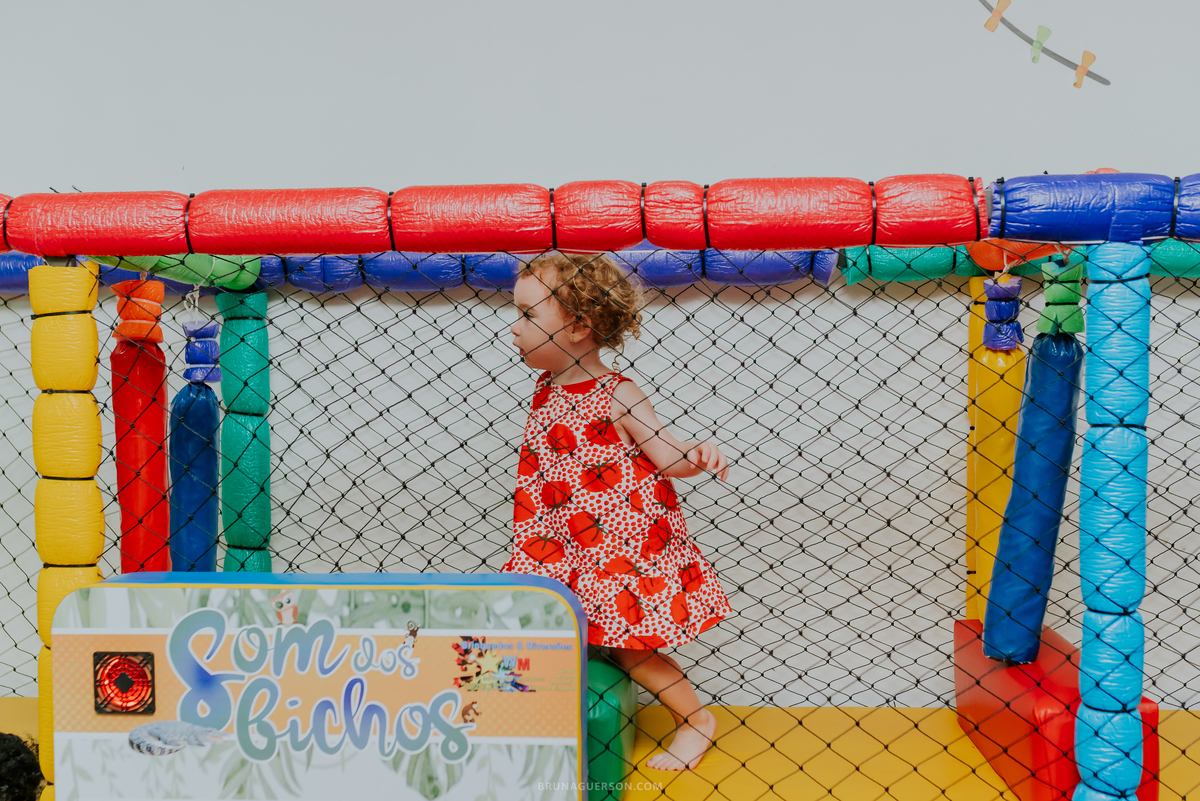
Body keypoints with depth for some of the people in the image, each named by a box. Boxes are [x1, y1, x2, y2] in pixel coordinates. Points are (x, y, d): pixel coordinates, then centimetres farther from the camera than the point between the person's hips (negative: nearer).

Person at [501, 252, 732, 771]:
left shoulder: (617, 397, -16)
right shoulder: (546, 389, 4)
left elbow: (666, 456, -14)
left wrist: (698, 456, -34)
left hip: (622, 545, -7)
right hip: (565, 545, 7)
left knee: (626, 646, -1)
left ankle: (696, 719, 20)